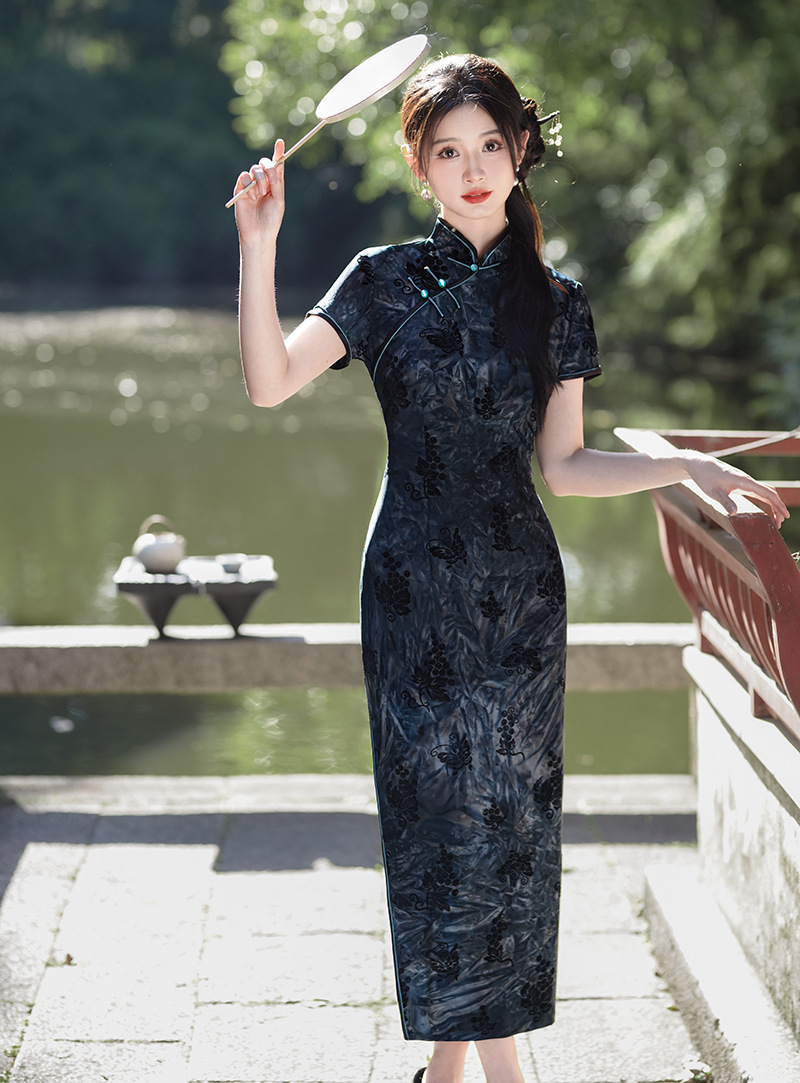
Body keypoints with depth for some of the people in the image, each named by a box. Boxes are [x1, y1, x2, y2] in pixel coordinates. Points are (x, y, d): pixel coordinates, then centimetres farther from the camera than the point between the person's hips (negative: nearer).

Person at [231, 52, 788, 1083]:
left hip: (518, 589, 2)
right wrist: (259, 248, -22)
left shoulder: (556, 303, 7)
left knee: (511, 807, 4)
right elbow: (269, 381, -14)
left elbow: (562, 466, 8)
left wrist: (687, 466, -1)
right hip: (417, 583, -2)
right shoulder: (386, 280, 0)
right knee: (439, 807, 0)